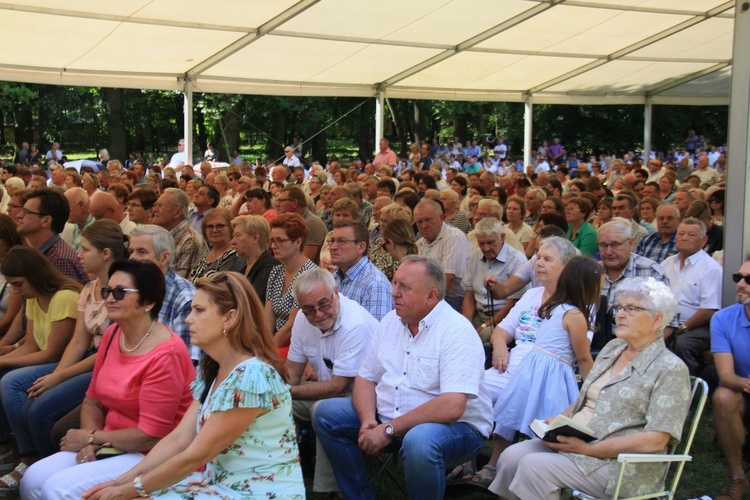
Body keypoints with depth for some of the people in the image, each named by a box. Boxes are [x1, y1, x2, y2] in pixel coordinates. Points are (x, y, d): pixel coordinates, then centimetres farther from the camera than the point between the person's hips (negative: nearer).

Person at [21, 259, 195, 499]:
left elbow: (151, 435, -21)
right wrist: (89, 444, -7)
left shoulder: (166, 355, -22)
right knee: (33, 479, -6)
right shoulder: (112, 334, 4)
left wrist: (90, 438, -9)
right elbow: (93, 401, 12)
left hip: (150, 456, -8)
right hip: (111, 446, 8)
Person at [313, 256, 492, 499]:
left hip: (454, 426, -7)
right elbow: (366, 378, 8)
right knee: (327, 414, -1)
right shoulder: (391, 321, 6)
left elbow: (452, 406, -28)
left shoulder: (457, 331, -18)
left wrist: (389, 430, -25)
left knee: (419, 440, -38)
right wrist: (368, 419, -13)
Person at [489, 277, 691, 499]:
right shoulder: (613, 348, 14)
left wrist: (588, 448, -20)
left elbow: (656, 440, -17)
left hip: (618, 465, -7)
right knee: (511, 457, -13)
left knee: (534, 466, -24)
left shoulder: (670, 370, -9)